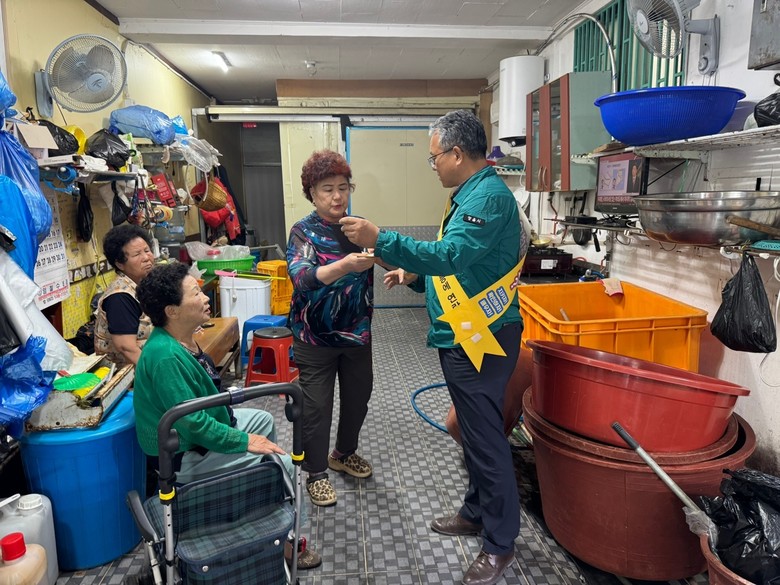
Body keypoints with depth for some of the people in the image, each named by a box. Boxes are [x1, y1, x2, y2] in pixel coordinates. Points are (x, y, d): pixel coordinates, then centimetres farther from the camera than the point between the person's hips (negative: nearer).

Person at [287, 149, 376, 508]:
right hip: (316, 337, -5)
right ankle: (316, 474, 24)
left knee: (358, 396, 17)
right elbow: (301, 278, -30)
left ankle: (344, 453, 42)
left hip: (357, 332, 5)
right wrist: (344, 266, -47)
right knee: (317, 405, 4)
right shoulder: (303, 232, -13)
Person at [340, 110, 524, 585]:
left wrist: (381, 241, -31)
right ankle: (478, 512, 38)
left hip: (482, 338, -10)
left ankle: (501, 543, 17)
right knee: (474, 430, 21)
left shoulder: (489, 197, -18)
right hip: (465, 336, 10)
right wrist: (416, 275, 10)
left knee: (486, 438, 1)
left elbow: (452, 255, -31)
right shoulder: (471, 195, 15)